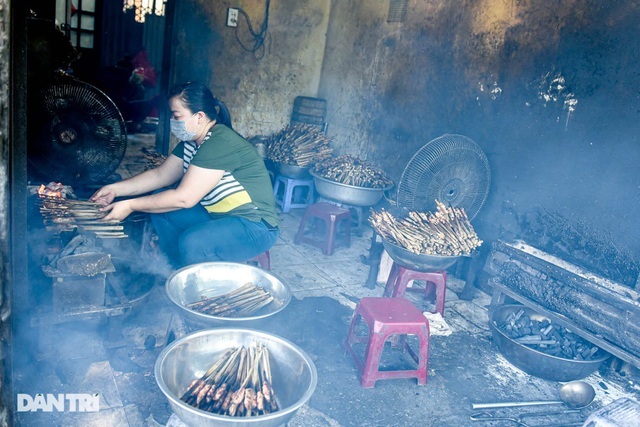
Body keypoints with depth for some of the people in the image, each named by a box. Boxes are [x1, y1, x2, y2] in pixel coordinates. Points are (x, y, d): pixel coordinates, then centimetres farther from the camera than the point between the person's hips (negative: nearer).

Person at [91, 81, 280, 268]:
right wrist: (115, 189, 2)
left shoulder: (220, 144, -25)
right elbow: (160, 175, 11)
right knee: (158, 201, 6)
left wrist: (130, 206, -18)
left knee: (191, 243, -34)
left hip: (255, 225, -10)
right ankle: (181, 270, 12)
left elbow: (184, 198, -25)